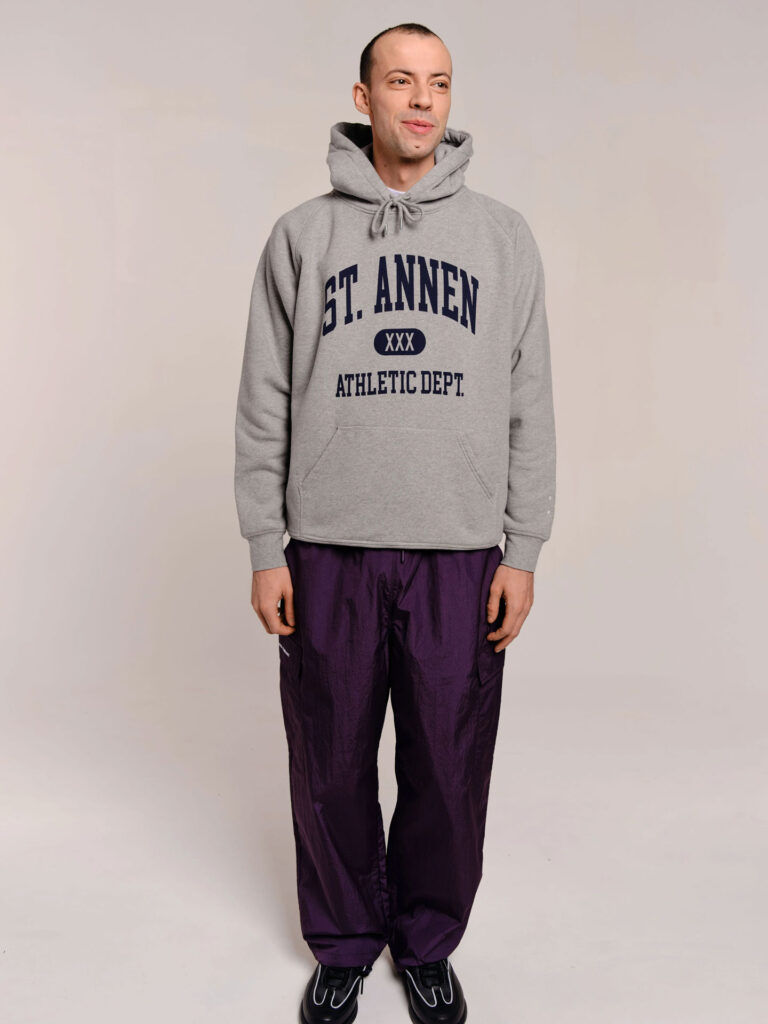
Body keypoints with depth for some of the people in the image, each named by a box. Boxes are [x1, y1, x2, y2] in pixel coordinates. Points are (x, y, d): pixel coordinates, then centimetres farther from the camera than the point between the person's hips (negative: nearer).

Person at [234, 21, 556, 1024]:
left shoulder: (504, 235, 6)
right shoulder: (301, 235, 5)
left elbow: (530, 405, 4)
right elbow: (265, 405, 4)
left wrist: (522, 551, -1)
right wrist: (265, 547, -1)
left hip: (462, 554, 0)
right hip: (329, 551, 0)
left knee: (449, 770, 9)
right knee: (332, 766, 11)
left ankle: (429, 942, 33)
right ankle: (344, 942, 34)